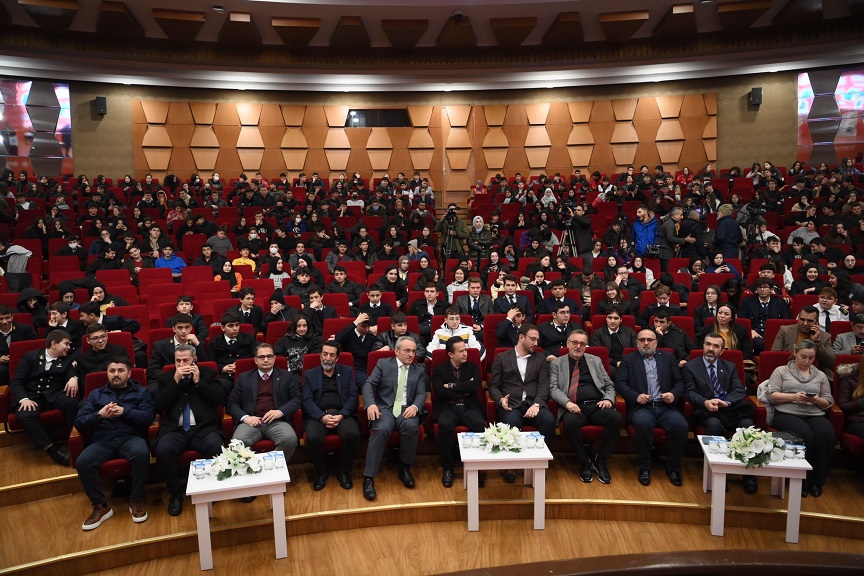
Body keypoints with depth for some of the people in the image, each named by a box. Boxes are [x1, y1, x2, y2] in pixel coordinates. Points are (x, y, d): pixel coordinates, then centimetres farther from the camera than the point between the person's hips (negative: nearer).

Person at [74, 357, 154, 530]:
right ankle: (101, 506, -8)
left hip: (130, 438, -2)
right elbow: (79, 422, 11)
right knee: (82, 462, -28)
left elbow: (149, 417, -1)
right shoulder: (96, 394, 21)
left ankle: (136, 500, -14)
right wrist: (99, 415, -8)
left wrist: (124, 412, -11)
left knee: (142, 453, -35)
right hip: (103, 441, 2)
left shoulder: (140, 391, 15)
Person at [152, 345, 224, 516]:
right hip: (175, 430, 1)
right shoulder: (166, 377, 15)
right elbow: (158, 407, 2)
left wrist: (198, 381, -5)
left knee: (215, 447, -33)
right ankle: (176, 492, -5)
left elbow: (220, 399, 0)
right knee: (163, 450, -31)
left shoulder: (209, 373, 13)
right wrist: (176, 381, -6)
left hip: (203, 428, -1)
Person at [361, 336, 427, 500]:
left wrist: (415, 406, -17)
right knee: (381, 429, -34)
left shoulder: (419, 370, 17)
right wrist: (371, 404, -19)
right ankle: (369, 478, -29)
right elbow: (368, 384, 1)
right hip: (385, 408, -1)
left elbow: (421, 394, 7)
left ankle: (404, 468, -10)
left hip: (406, 409, 2)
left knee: (411, 426, -33)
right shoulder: (383, 364, 11)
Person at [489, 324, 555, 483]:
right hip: (510, 405, -2)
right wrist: (501, 400, -13)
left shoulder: (540, 359, 18)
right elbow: (494, 386, 9)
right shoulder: (502, 358, 12)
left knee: (549, 420, -31)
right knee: (512, 422, -36)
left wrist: (536, 404, -13)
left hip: (533, 404, 2)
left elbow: (543, 385, 6)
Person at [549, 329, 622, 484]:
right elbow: (553, 388, 3)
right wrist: (567, 402, -17)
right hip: (574, 407, -2)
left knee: (616, 417, -30)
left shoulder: (595, 361, 22)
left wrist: (608, 399, -2)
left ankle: (601, 461, -10)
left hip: (597, 406, 2)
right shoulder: (556, 363, 15)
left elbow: (609, 385, 21)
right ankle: (584, 462, -12)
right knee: (570, 422, -37)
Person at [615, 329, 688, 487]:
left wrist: (674, 394, -7)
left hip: (666, 407, 2)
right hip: (642, 407, -2)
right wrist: (636, 396, -13)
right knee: (643, 423, -35)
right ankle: (644, 468, -15)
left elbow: (679, 381, 15)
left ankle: (673, 468, -6)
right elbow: (620, 383, 3)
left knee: (681, 425, -28)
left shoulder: (668, 357, 21)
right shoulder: (628, 360, 14)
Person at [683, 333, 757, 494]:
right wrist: (705, 402, -21)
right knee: (714, 424, -37)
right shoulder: (690, 367, 12)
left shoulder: (730, 367, 21)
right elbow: (689, 392, 0)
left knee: (747, 423, -30)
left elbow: (740, 390, 7)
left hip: (731, 408, 3)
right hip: (707, 410, -3)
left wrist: (725, 402, -14)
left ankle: (749, 474, -19)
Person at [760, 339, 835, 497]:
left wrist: (817, 400, -6)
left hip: (815, 415, 3)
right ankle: (802, 482, -18)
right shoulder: (781, 371, 13)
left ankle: (817, 482, -15)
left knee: (826, 435, -31)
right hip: (787, 413, -3)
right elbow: (772, 395, 1)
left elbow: (828, 402, 16)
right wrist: (793, 397, -13)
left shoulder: (821, 375, 23)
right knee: (804, 435, -34)